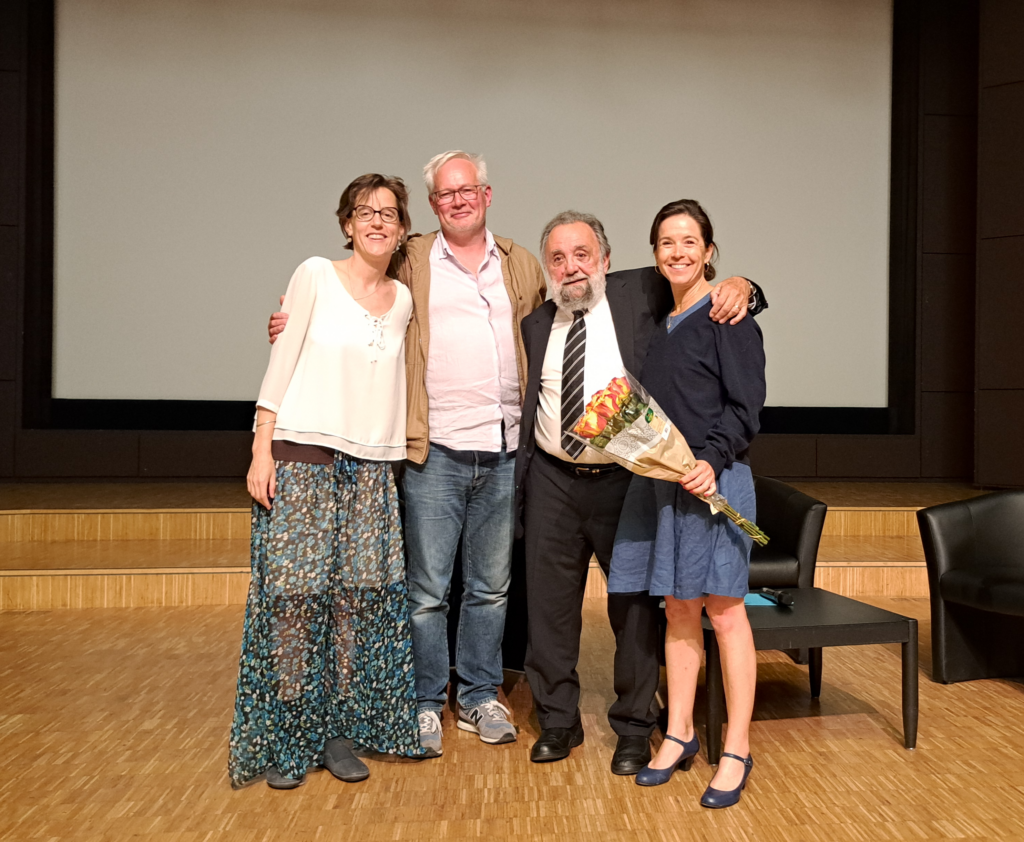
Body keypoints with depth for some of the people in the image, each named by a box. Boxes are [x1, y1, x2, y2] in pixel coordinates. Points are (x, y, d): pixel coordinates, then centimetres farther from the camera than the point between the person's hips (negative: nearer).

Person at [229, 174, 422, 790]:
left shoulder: (404, 300, 12)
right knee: (295, 592, -4)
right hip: (302, 457, -3)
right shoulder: (316, 276, 1)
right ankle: (283, 738, 9)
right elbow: (281, 365, -2)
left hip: (371, 468, 4)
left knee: (358, 596, 2)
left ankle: (337, 729, 15)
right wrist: (262, 450, -8)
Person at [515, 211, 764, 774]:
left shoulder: (642, 294, 0)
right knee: (549, 607, 10)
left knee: (634, 607, 7)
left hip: (626, 480, -3)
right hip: (553, 481, 3)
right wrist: (519, 479, 11)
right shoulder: (537, 323, 9)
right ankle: (558, 721, 29)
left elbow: (694, 286, 4)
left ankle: (633, 728, 25)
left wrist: (738, 286, -19)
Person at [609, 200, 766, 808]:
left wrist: (712, 460, -21)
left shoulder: (726, 314, -3)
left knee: (723, 610, -1)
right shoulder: (660, 322, 17)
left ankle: (737, 750, 10)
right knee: (678, 609, 12)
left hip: (713, 478, -6)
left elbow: (745, 405, -9)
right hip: (658, 480, 6)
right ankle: (680, 735, 23)